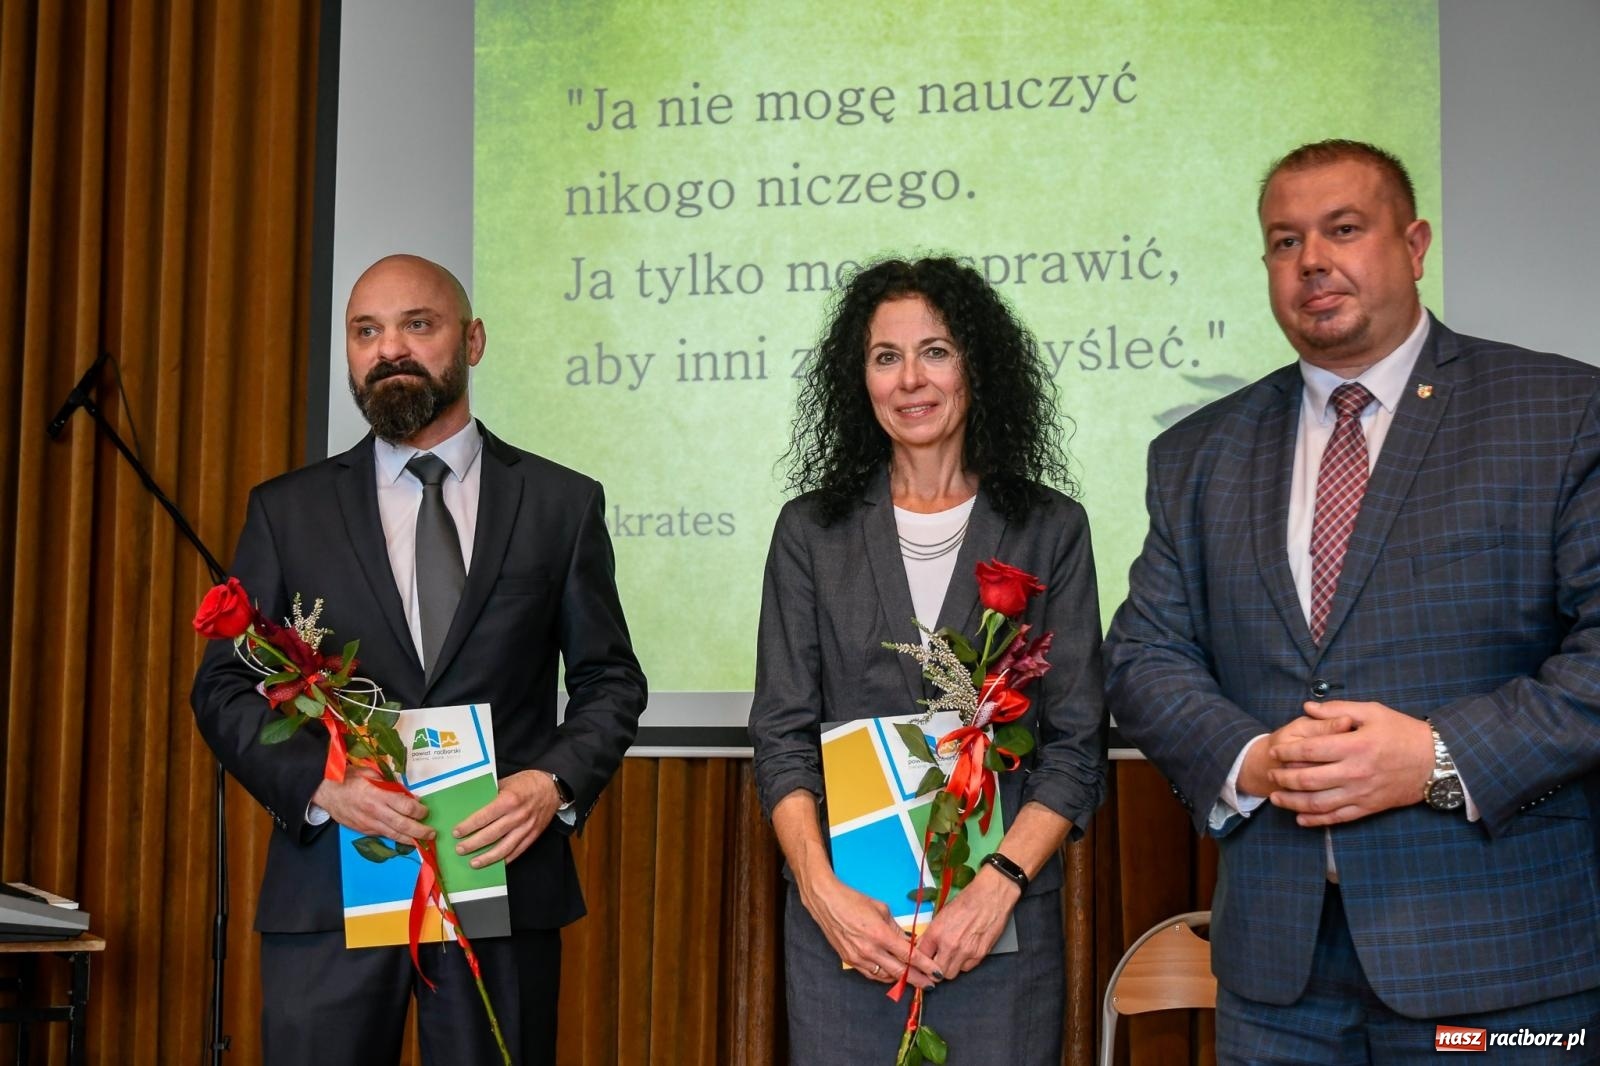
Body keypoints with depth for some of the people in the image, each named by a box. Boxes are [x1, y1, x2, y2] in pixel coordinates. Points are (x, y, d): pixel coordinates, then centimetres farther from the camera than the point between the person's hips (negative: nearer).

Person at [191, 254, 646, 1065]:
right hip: (328, 885, 1)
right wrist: (320, 784, -13)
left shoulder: (561, 502, 6)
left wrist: (557, 784, -11)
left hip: (506, 879, 0)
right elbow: (224, 686, 5)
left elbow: (608, 679, 8)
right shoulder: (287, 511, 7)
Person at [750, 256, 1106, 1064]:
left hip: (1004, 917, 0)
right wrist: (821, 889, -12)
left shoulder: (1050, 529, 3)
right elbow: (781, 736, 2)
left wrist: (997, 886, -13)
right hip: (841, 916, 1)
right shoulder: (811, 531, 6)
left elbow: (1076, 744, 0)